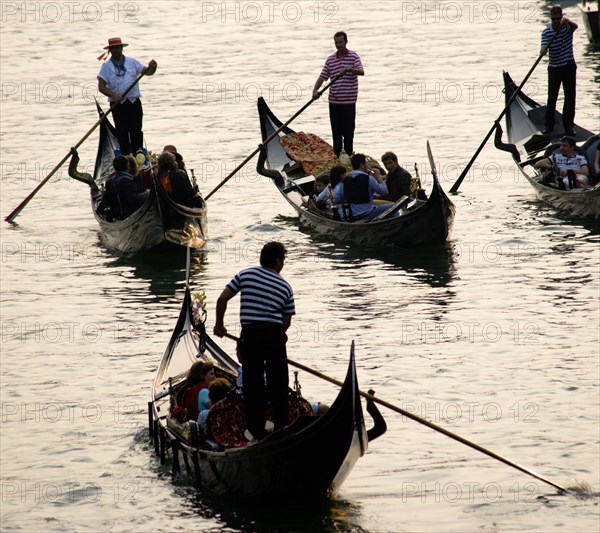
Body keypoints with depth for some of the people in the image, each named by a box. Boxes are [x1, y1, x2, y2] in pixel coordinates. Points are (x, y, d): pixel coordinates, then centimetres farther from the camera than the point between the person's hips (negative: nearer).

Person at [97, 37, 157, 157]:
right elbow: (101, 86, -4)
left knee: (136, 132, -5)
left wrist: (152, 67, -12)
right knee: (122, 134, 1)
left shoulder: (132, 62, 10)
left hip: (134, 103, 1)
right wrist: (113, 95, -21)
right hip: (118, 105, -1)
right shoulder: (106, 67, 3)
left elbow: (147, 72, 12)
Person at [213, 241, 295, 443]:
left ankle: (257, 433, 5)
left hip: (250, 335, -1)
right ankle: (282, 431, 9)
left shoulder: (245, 275, 6)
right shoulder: (285, 287, 10)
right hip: (275, 335, 1)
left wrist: (219, 325, 15)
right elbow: (287, 321, 13)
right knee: (278, 385, 9)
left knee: (252, 385, 5)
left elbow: (222, 299, 3)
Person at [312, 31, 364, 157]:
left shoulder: (353, 56, -1)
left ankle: (348, 155, 1)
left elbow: (361, 72, -16)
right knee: (336, 130, 7)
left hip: (348, 101, -4)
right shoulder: (330, 59, 10)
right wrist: (315, 90, -6)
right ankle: (337, 155, 12)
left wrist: (349, 69, -34)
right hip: (334, 101, 4)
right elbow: (323, 76, 10)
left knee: (348, 131, -3)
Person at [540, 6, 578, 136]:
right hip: (554, 68, 0)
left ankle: (569, 125, 9)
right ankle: (549, 125, 13)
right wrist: (543, 51, -43)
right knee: (552, 97, 4)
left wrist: (567, 21, -52)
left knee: (570, 97, 1)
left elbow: (575, 26, -30)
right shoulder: (546, 32, -7)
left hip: (569, 66, 0)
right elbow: (544, 47, -18)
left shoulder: (567, 26, -7)